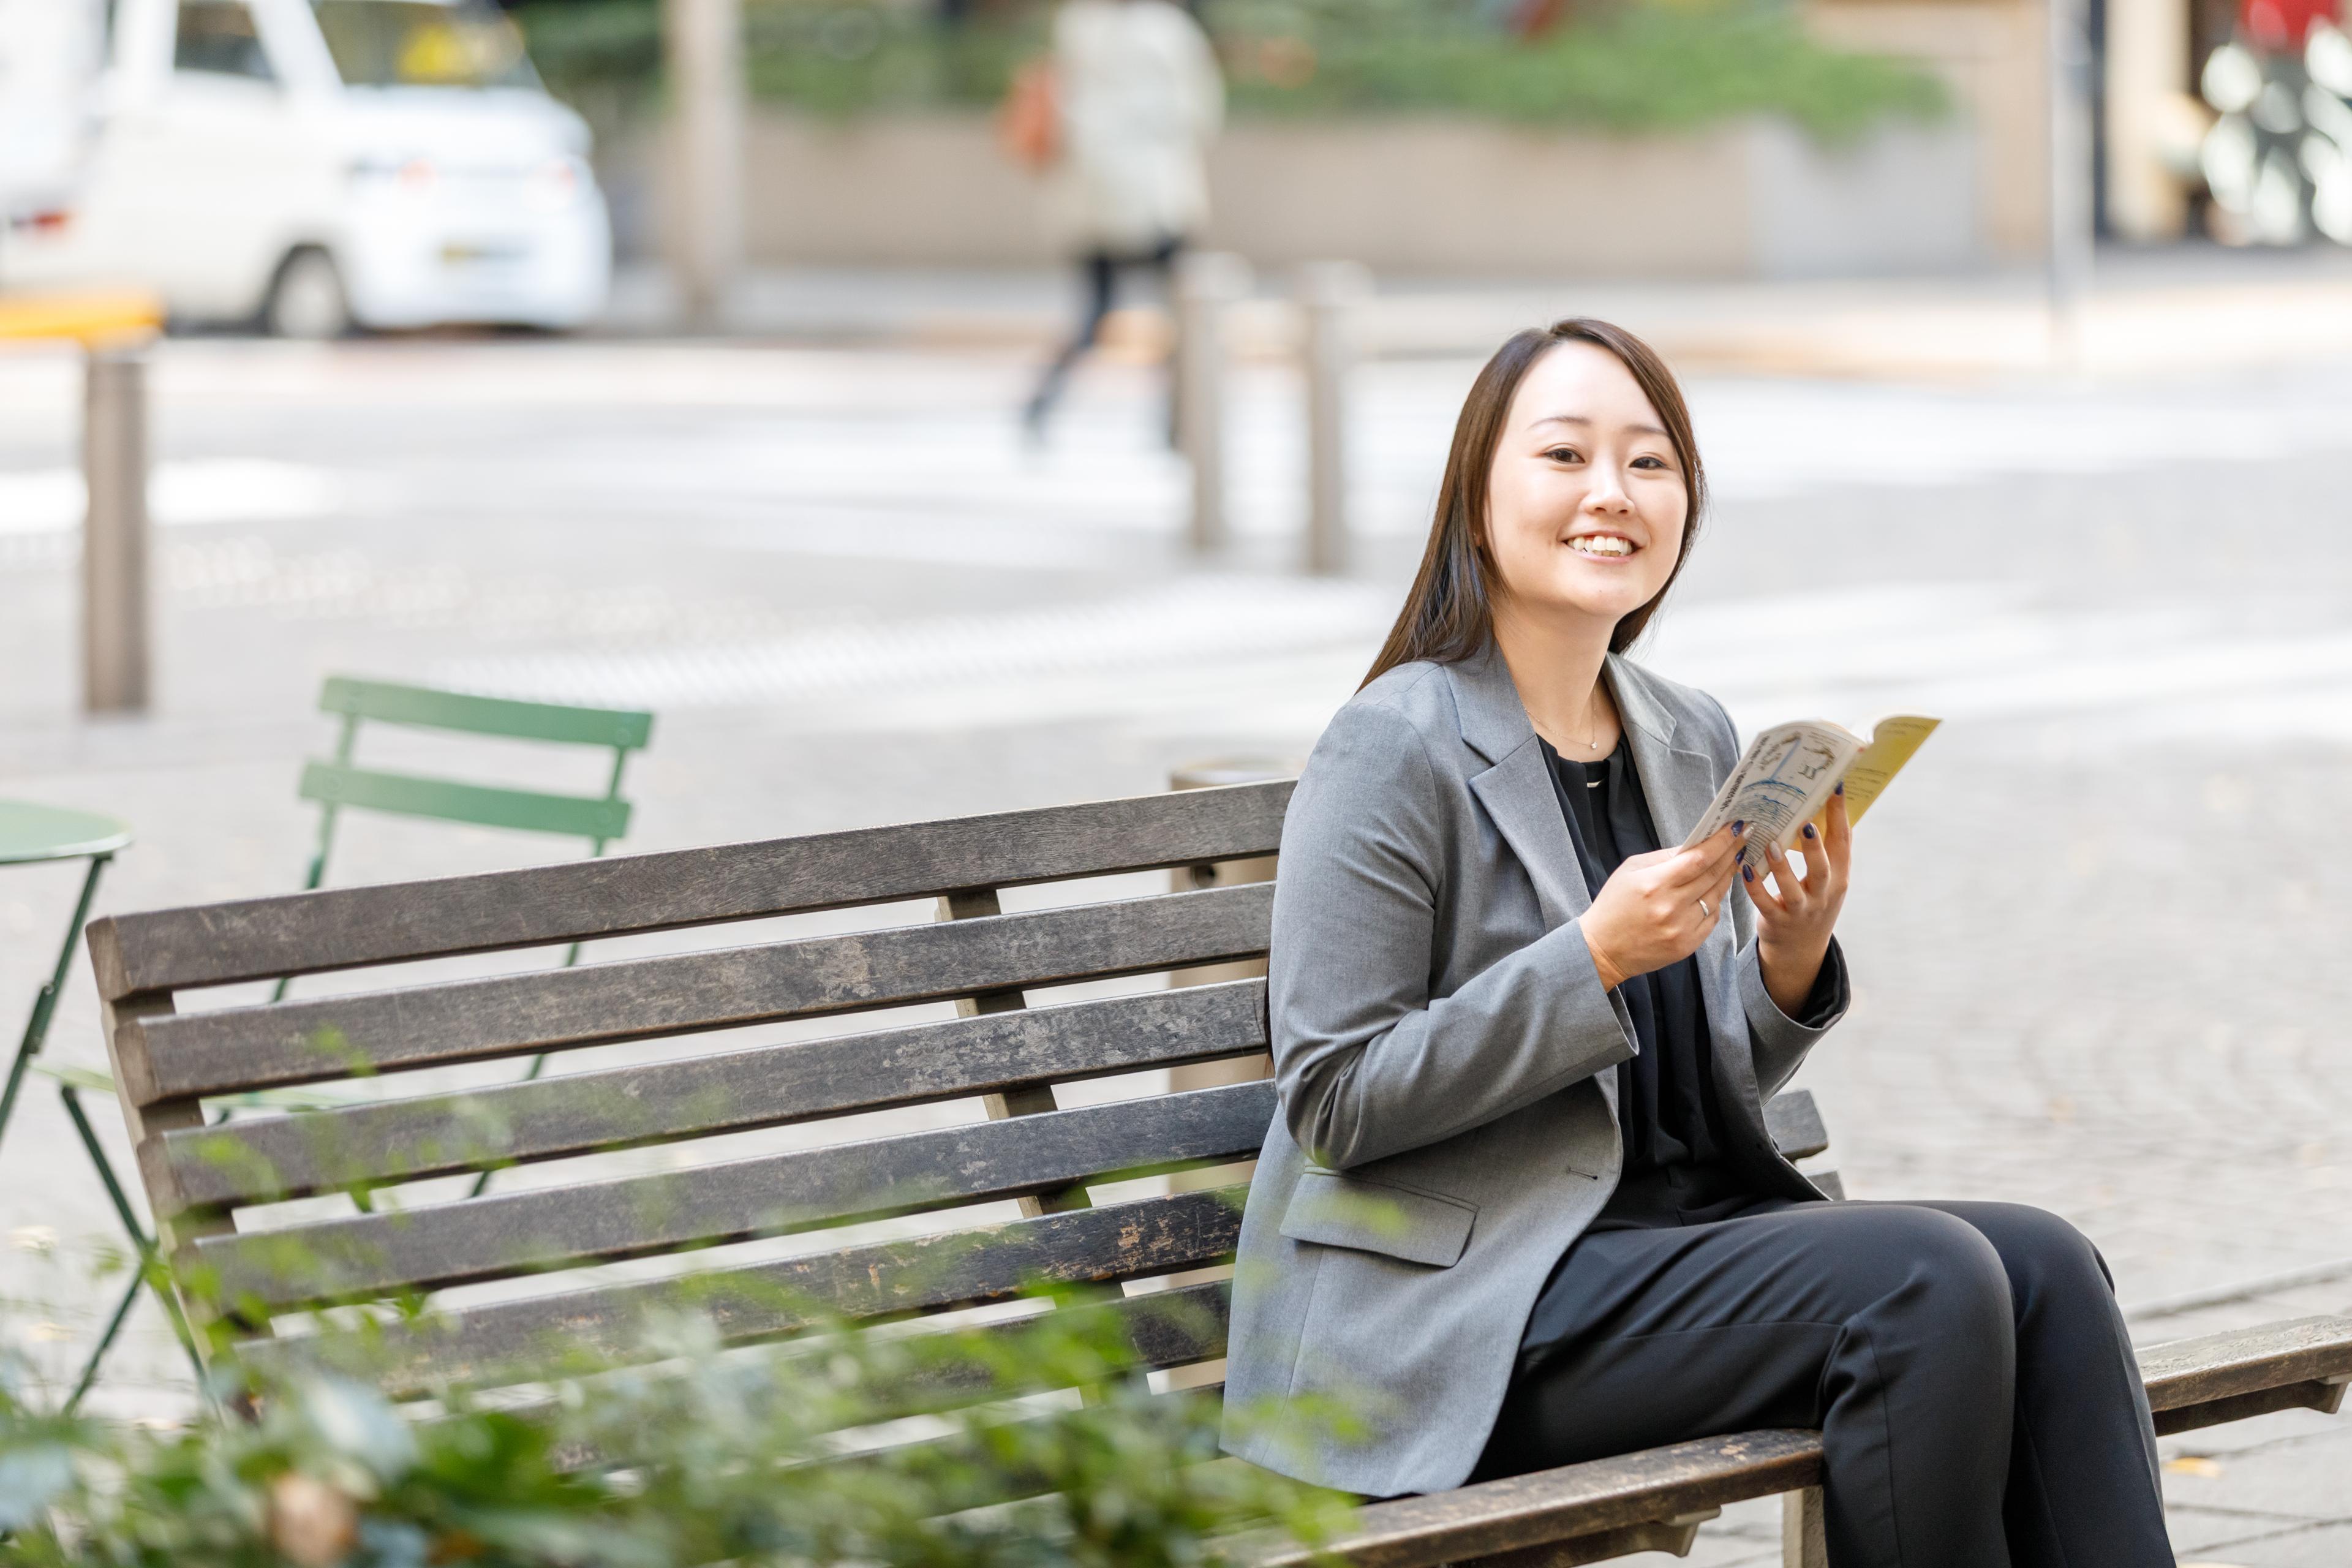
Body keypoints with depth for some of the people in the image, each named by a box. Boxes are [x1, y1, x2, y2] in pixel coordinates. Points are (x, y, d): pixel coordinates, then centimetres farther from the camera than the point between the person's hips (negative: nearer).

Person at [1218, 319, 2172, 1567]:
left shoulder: (1694, 741, 13)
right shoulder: (1396, 750, -9)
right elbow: (1333, 1102, -13)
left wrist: (1792, 966, -4)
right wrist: (1596, 958, -20)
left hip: (1680, 1225, 7)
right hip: (1462, 1300, -7)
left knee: (2045, 1267, -16)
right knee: (1928, 1282, -25)